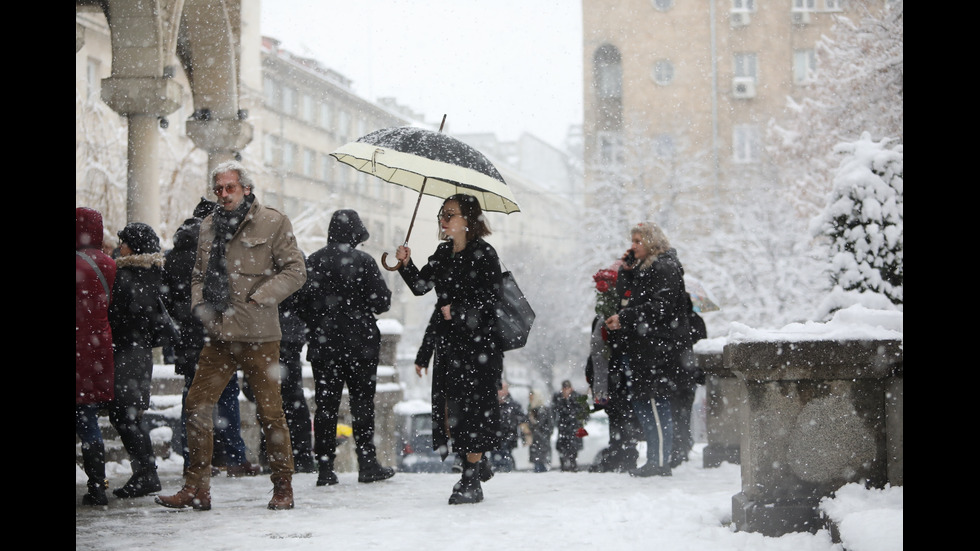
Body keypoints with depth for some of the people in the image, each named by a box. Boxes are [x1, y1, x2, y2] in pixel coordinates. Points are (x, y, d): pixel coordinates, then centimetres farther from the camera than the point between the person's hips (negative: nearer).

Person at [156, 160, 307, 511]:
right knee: (197, 404, 1)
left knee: (270, 411, 0)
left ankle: (283, 488, 13)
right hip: (218, 334, 5)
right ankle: (196, 488, 9)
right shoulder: (209, 225, 15)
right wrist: (199, 302, 5)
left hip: (258, 336, -5)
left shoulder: (272, 222, -1)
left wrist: (258, 298, -13)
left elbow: (295, 271, -5)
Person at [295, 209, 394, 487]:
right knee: (362, 402, 5)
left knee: (326, 404, 5)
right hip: (360, 344, -3)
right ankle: (367, 463, 6)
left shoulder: (314, 261, 1)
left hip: (323, 346, 3)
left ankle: (325, 467, 3)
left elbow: (302, 306, 3)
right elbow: (382, 301, -8)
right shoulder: (363, 261, -8)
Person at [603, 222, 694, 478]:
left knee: (654, 404, -11)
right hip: (642, 346, 10)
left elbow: (660, 307, -18)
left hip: (658, 346, -10)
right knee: (640, 402, 10)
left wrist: (625, 319, -17)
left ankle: (660, 462, -8)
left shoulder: (665, 268, -8)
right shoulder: (642, 268, 21)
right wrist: (626, 271, 8)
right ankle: (654, 460, 14)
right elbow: (624, 296, 22)